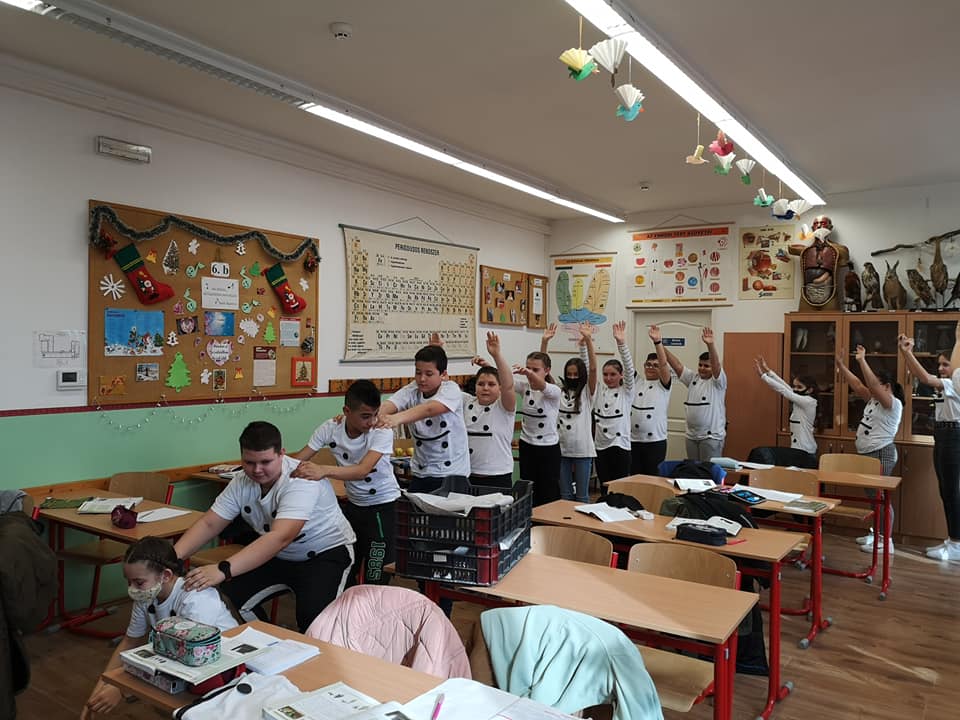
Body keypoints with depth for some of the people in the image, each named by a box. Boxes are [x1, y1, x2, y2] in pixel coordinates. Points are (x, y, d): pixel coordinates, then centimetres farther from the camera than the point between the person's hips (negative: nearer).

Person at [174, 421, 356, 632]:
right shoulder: (241, 482, -9)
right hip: (278, 557, 7)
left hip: (326, 552, -6)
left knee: (311, 616, -30)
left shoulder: (301, 481, -31)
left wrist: (223, 570, -52)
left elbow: (280, 537, -43)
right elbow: (209, 524, -6)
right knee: (228, 598, -13)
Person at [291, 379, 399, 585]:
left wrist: (323, 470, -53)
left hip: (383, 505, -4)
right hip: (352, 503, 4)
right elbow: (299, 460, -14)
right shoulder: (330, 429, -15)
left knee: (376, 575, -1)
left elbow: (363, 470, -39)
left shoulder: (382, 431, -26)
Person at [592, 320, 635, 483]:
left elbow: (629, 369, -16)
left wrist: (621, 343, -31)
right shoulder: (599, 390, 8)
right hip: (600, 446, 4)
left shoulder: (626, 391, -2)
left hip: (620, 446, -4)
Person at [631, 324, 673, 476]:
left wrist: (657, 341, -32)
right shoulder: (636, 382, 10)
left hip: (655, 441, -3)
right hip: (633, 440, 3)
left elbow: (664, 364, -17)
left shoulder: (664, 385, 0)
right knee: (634, 477, 10)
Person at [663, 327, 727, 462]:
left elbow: (716, 365, -24)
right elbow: (676, 364, 0)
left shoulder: (717, 381, -5)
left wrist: (710, 345, -42)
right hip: (691, 435, 6)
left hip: (711, 436, -6)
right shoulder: (692, 378, 9)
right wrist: (659, 344, -11)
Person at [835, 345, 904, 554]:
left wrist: (862, 361, -28)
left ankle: (886, 541, -4)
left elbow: (873, 384, -25)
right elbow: (857, 385, 13)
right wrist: (841, 365, 8)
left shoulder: (893, 403, -11)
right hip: (867, 453, 9)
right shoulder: (874, 400, 14)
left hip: (881, 454, -9)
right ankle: (876, 532, 24)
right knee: (872, 495, 14)